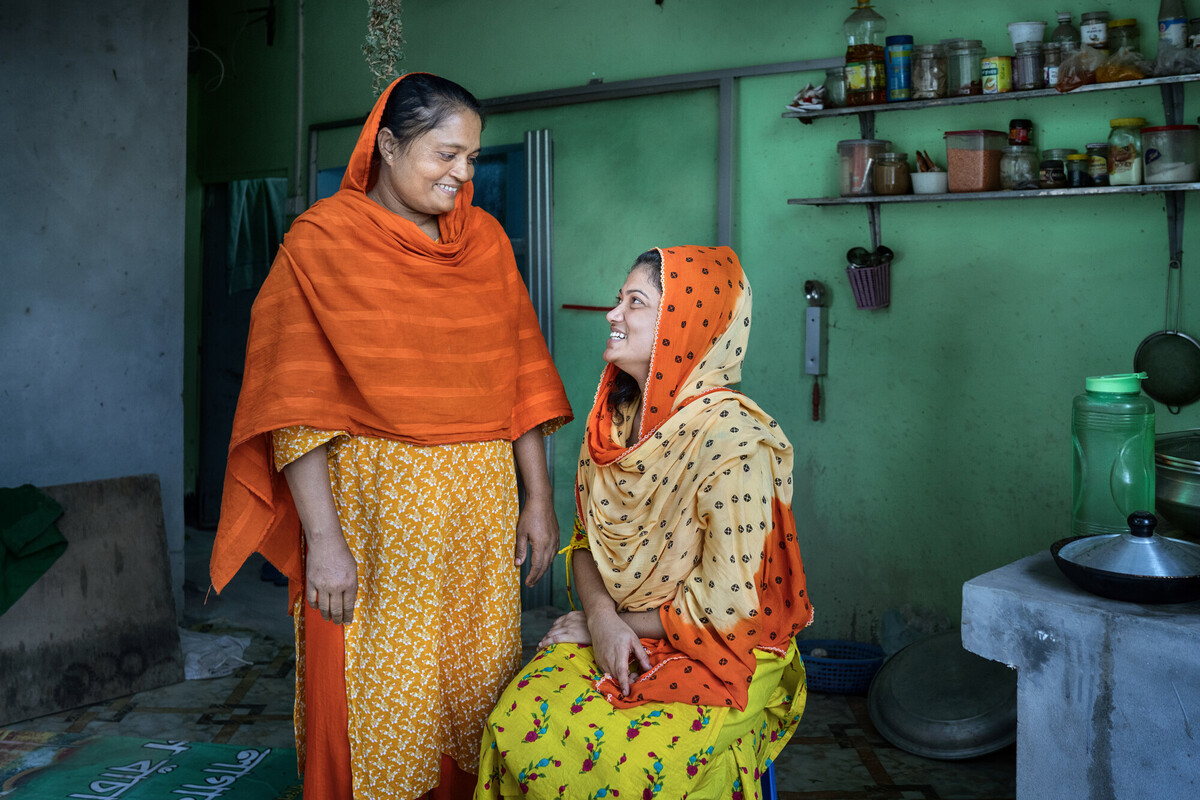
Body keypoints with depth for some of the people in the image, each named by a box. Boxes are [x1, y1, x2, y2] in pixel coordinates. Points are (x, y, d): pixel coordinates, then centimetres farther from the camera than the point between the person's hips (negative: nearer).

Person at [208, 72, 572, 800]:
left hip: (481, 505, 4)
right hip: (371, 505, -4)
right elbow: (296, 406, -10)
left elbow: (521, 377, 9)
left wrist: (538, 497, 5)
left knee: (478, 689, 12)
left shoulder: (484, 237, 9)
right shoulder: (323, 241, -4)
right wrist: (323, 539, -16)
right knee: (375, 699, 4)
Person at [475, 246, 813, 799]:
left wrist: (610, 623, -9)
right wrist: (601, 617, -11)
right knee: (516, 726, -18)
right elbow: (587, 538, 9)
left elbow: (724, 605, -19)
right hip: (612, 635, 6)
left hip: (723, 656, -5)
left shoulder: (733, 441, -21)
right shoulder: (615, 419, 2)